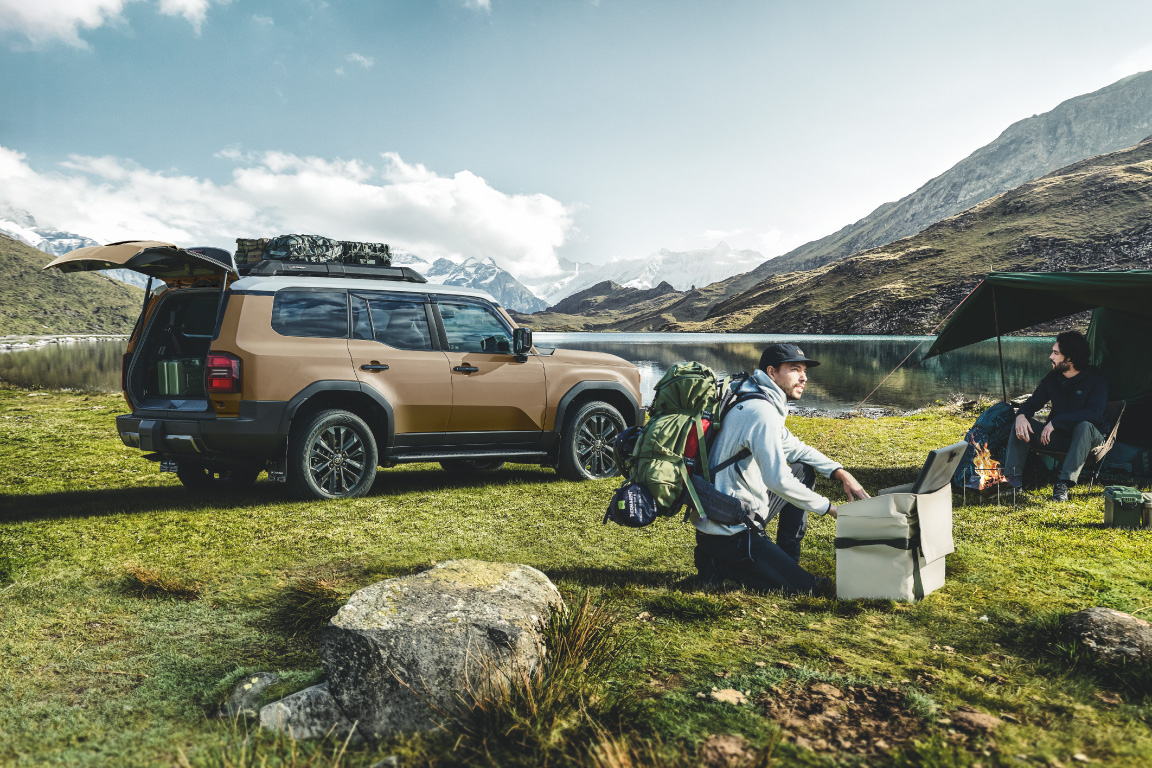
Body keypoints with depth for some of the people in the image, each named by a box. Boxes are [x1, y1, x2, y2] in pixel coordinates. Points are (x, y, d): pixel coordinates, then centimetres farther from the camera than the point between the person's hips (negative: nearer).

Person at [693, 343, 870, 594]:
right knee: (806, 588, -6)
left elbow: (796, 448, 24)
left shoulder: (758, 407, 12)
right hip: (728, 534, -10)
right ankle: (721, 564, 0)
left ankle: (787, 562, 19)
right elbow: (778, 480, -28)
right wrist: (830, 508, -16)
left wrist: (842, 473, 11)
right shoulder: (762, 412, -20)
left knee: (803, 471, 19)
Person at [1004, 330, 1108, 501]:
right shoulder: (1053, 377, 0)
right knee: (1022, 423, -17)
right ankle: (1013, 478, -23)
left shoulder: (1095, 379, -16)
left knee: (1084, 426, -39)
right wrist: (1021, 415, -23)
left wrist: (1055, 421, -33)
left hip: (1087, 437, -5)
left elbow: (1094, 414, -29)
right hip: (1059, 437, 5)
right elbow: (1033, 402, 2)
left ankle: (1063, 483, -39)